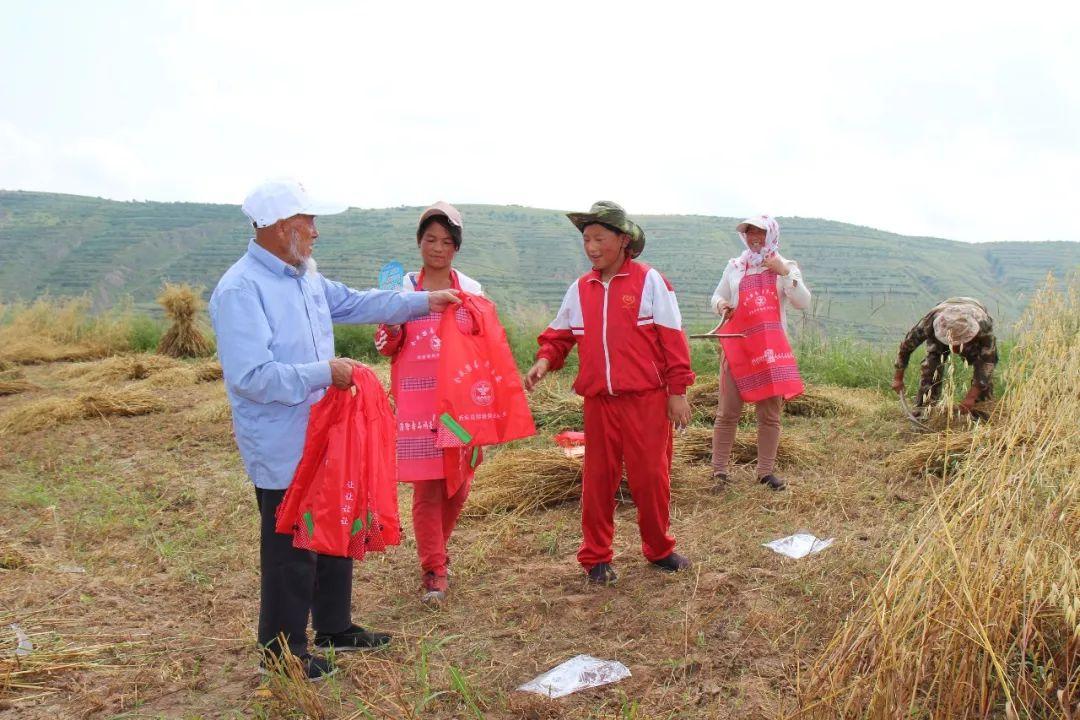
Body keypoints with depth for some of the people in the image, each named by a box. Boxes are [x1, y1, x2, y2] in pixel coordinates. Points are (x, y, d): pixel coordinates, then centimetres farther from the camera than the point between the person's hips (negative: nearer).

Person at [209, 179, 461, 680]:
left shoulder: (306, 277, 7)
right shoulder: (240, 290, -21)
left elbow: (356, 303, 21)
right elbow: (252, 376, -28)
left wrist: (424, 302, 19)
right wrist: (325, 372, -24)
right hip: (282, 449, -9)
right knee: (291, 549, 3)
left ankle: (334, 628, 38)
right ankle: (282, 653, 22)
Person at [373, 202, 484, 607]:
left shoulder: (472, 290, 6)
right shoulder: (403, 289, 2)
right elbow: (385, 346, 2)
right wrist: (392, 326, -18)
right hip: (417, 402, -2)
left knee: (458, 483, 11)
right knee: (427, 486, -3)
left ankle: (435, 551, 34)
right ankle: (434, 572, 7)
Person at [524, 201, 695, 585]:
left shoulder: (649, 281, -2)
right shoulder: (580, 289, 9)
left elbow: (672, 339, -3)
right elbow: (560, 335, 15)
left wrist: (677, 391, -4)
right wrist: (544, 361, -5)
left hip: (646, 399, -3)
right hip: (599, 401, 3)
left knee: (650, 476, 5)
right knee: (598, 479, 7)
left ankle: (659, 549, 25)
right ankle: (595, 557, 20)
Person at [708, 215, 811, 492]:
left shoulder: (786, 267, 5)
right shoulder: (735, 266, 8)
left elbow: (803, 302, -6)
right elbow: (717, 297, 17)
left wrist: (784, 272, -15)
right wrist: (721, 305, -6)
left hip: (771, 349, 0)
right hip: (737, 345, 0)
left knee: (770, 414, 5)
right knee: (727, 412, -1)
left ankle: (766, 471, 16)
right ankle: (719, 471, 5)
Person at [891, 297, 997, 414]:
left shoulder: (984, 324, -44)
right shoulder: (930, 321, -43)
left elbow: (987, 362, -36)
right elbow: (907, 344, -27)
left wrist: (971, 397, -40)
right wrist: (898, 378, -20)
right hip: (939, 334, 0)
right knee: (931, 363, -21)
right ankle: (924, 408, -14)